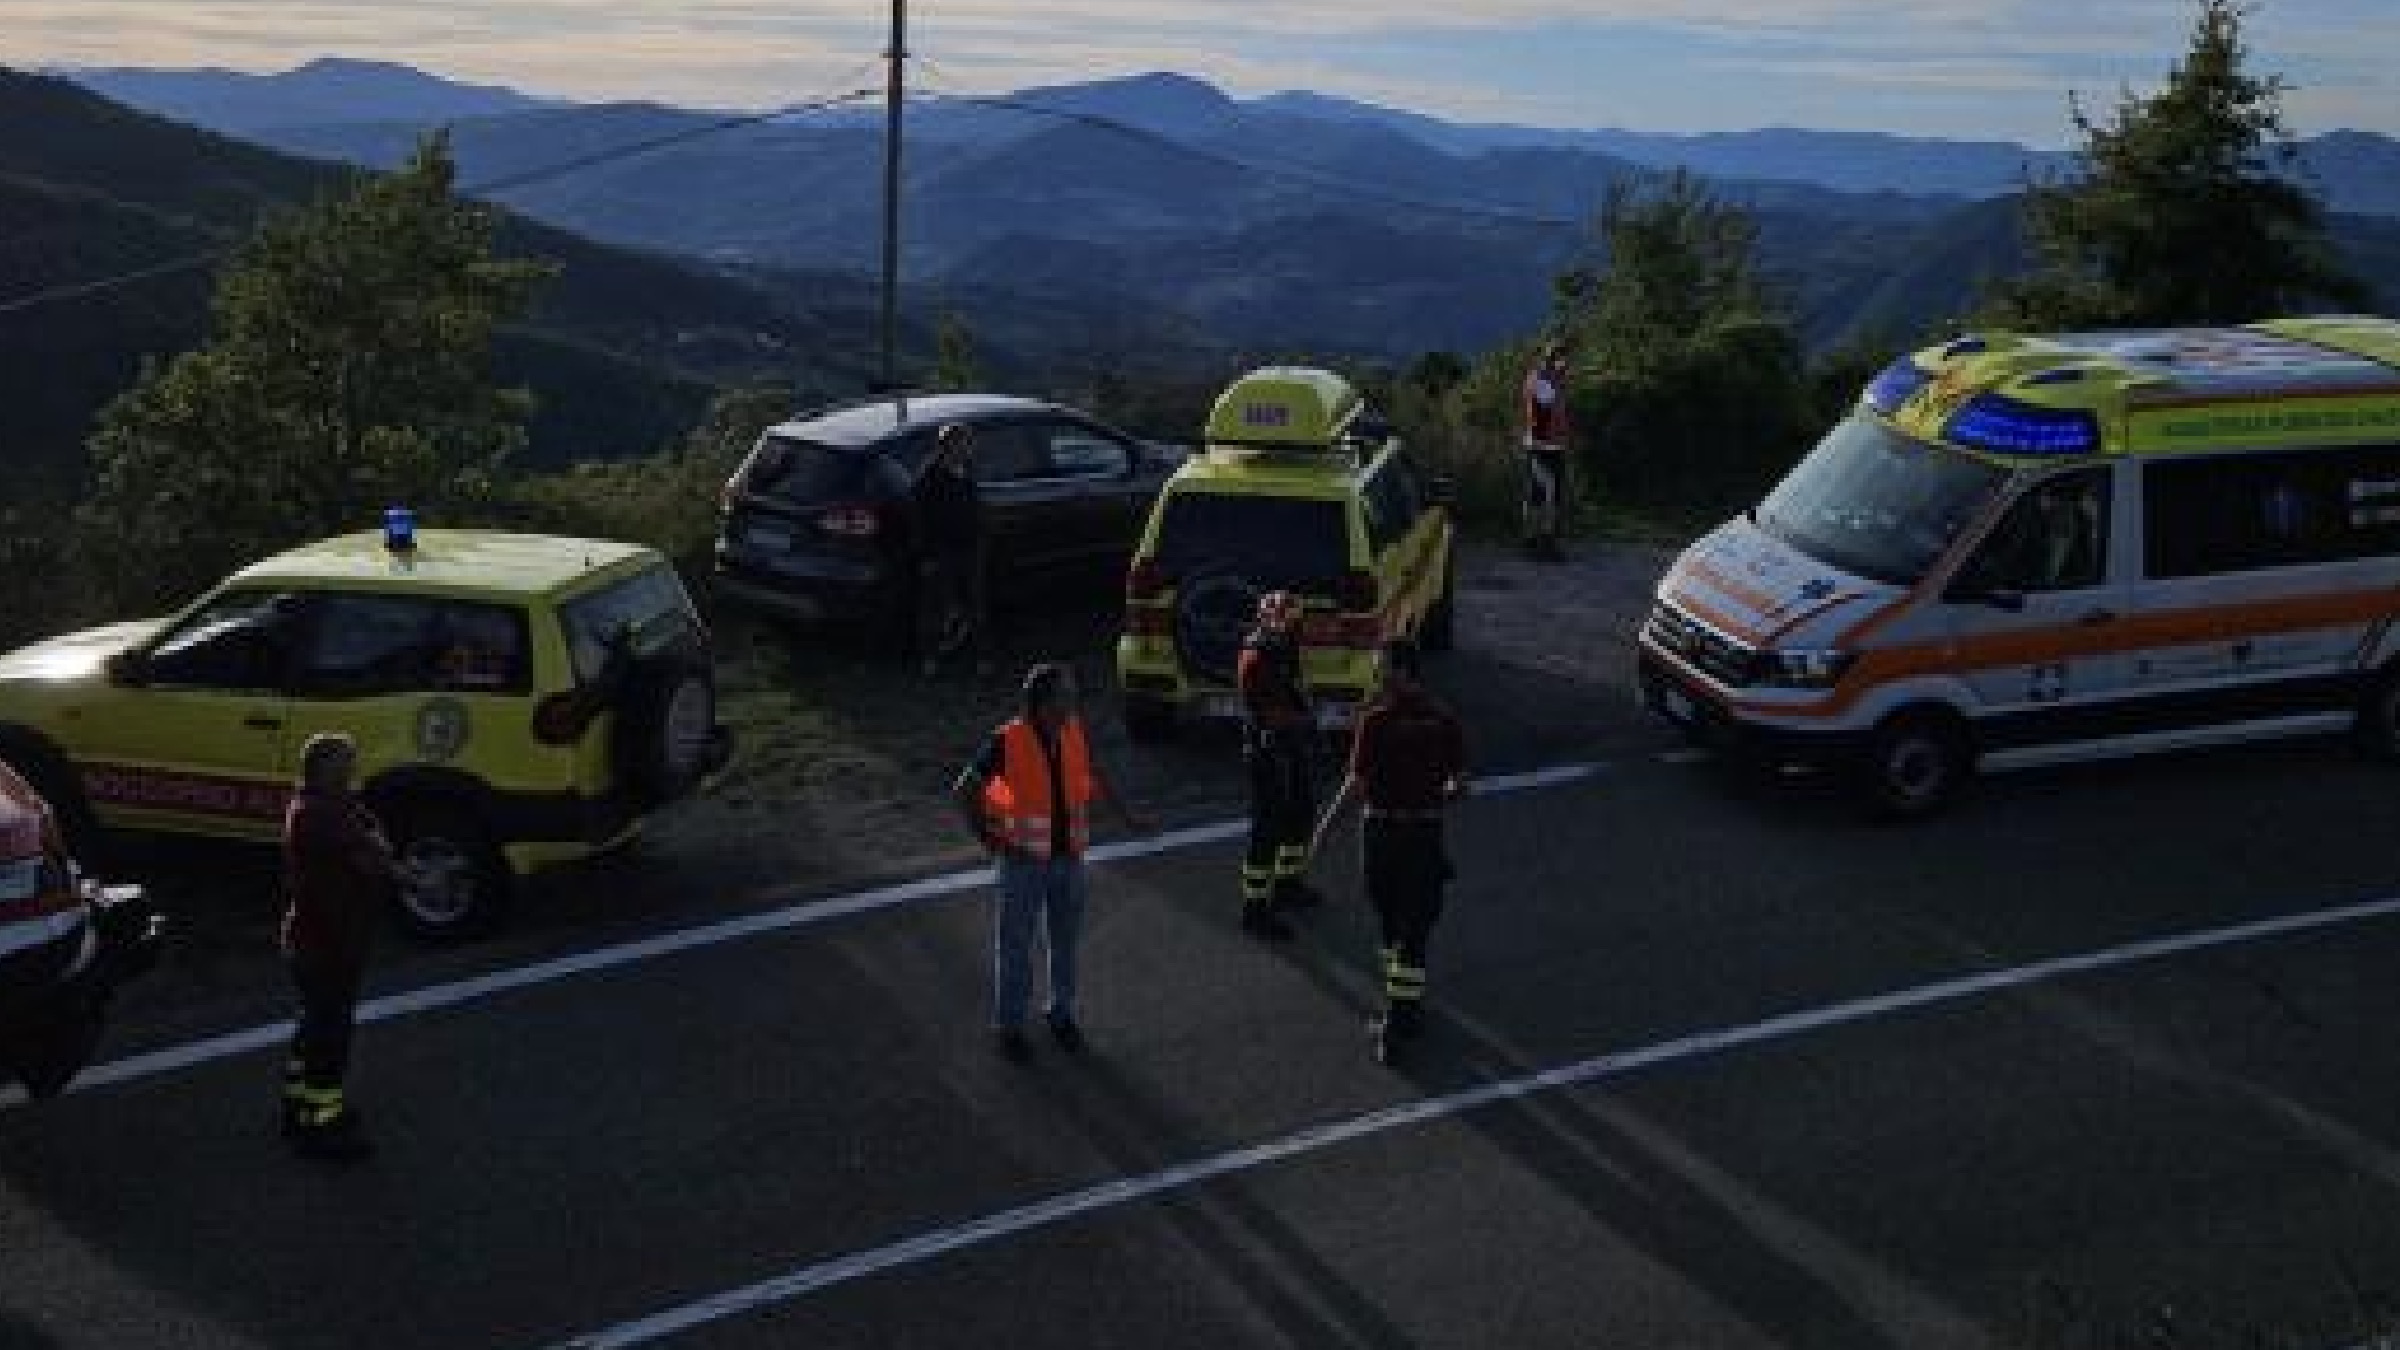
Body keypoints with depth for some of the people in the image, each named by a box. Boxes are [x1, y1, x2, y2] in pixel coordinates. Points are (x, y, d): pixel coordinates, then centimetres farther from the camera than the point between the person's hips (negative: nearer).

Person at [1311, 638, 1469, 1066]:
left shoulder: (1376, 718, -11)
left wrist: (1327, 823, 2)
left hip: (1382, 830, -1)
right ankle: (1401, 1012, -5)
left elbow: (1357, 784, -12)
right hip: (1426, 833, 1)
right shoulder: (1443, 718, -2)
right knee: (1413, 933, 3)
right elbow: (1461, 784, 1)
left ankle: (1404, 1010, 28)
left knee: (1390, 924, 17)